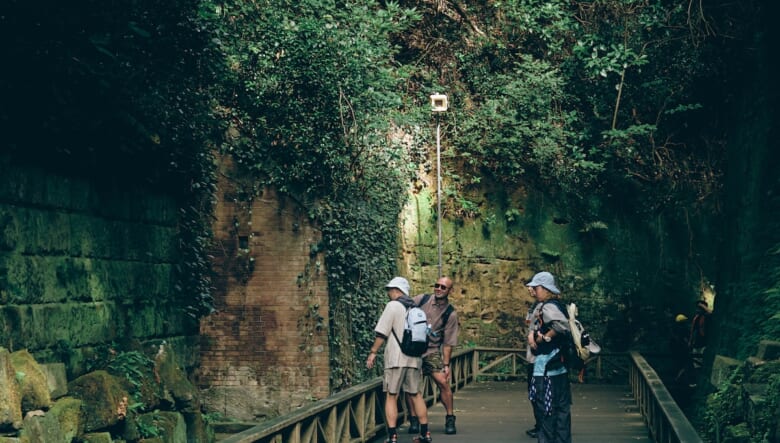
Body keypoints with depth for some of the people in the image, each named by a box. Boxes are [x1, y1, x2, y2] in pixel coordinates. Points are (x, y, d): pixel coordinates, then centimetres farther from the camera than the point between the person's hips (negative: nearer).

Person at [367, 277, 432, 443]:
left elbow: (382, 332, -11)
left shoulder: (393, 306, -7)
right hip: (414, 358, 6)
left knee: (391, 397, -2)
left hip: (396, 358, -6)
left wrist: (373, 352, -5)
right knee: (416, 395, 15)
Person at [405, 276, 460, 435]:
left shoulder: (450, 313, -3)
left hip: (432, 351, -1)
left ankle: (450, 419, 3)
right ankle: (413, 420, 9)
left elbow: (448, 342, 0)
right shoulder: (421, 300, -1)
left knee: (443, 382, -11)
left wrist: (446, 364, -2)